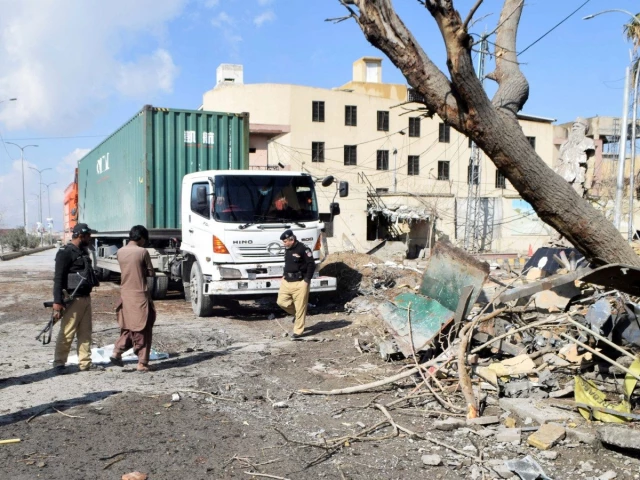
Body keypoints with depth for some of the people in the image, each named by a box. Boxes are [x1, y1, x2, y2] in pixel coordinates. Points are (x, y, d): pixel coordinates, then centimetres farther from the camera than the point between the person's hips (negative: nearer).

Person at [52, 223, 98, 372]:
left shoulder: (83, 252, 15)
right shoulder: (65, 253, -10)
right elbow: (58, 279, -15)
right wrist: (57, 302, -20)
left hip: (86, 298, 8)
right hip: (72, 299, -8)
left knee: (85, 333, 10)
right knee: (67, 333, -3)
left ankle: (85, 363, 15)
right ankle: (59, 364, 7)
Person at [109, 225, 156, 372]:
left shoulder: (120, 252, 5)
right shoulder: (142, 252, -11)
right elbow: (151, 273, -4)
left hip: (125, 294, 5)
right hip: (140, 295, -5)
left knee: (128, 327, 20)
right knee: (142, 330, 2)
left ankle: (117, 353, 7)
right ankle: (142, 363, 4)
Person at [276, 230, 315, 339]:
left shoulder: (303, 249, -14)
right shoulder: (287, 249, 11)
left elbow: (311, 265, -14)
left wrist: (306, 280, -16)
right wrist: (284, 275, 14)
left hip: (300, 283, -8)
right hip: (286, 282, 8)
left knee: (300, 308, -2)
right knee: (281, 302, 7)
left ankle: (298, 331, 6)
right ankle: (296, 314, 31)